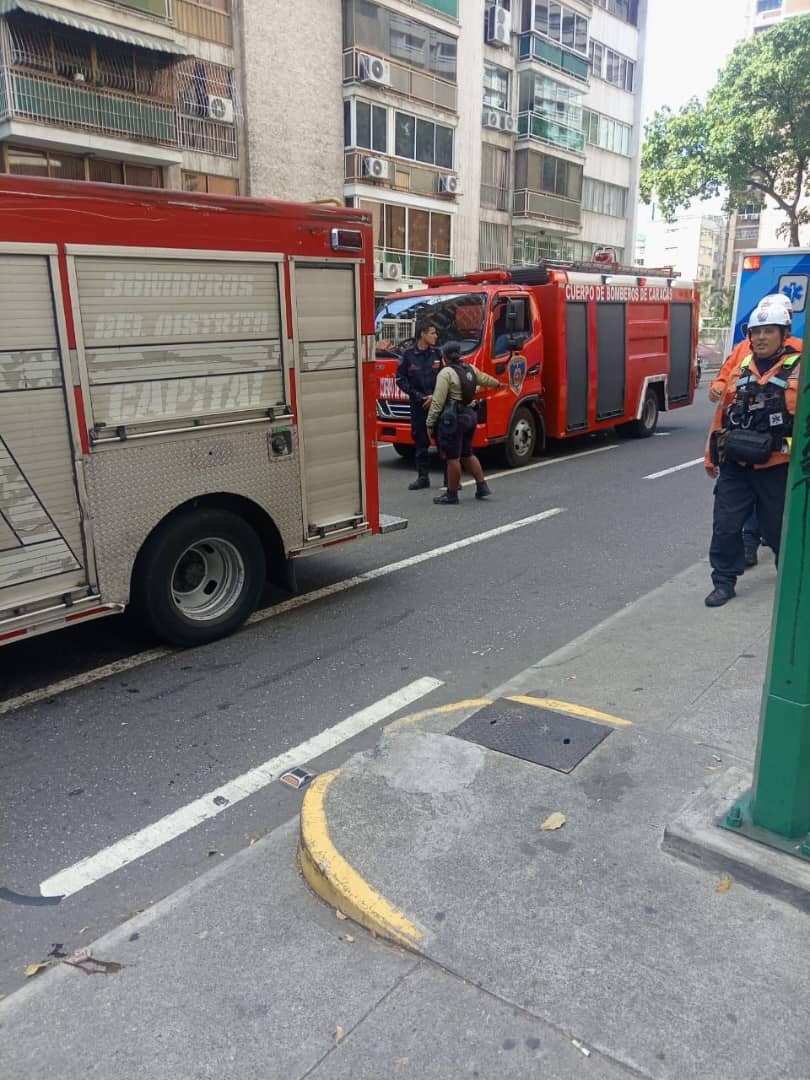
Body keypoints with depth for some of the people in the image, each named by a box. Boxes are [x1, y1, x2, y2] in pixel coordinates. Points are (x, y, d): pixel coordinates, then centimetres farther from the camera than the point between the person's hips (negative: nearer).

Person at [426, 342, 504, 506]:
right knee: (467, 454, 21)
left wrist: (430, 423, -12)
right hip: (470, 415, 8)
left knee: (452, 458, -2)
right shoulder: (470, 368, 11)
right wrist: (498, 383, 51)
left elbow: (438, 401, -17)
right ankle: (482, 486, 22)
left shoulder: (446, 373, -12)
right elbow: (485, 379, 31)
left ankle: (452, 495, 4)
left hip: (454, 418, -8)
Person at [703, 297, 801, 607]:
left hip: (776, 467, -3)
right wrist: (711, 454, 15)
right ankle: (724, 581, 16)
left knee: (779, 528, 12)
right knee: (726, 525, 2)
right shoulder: (740, 369, 7)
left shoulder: (798, 370, -7)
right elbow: (722, 414, 13)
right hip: (735, 465, 3)